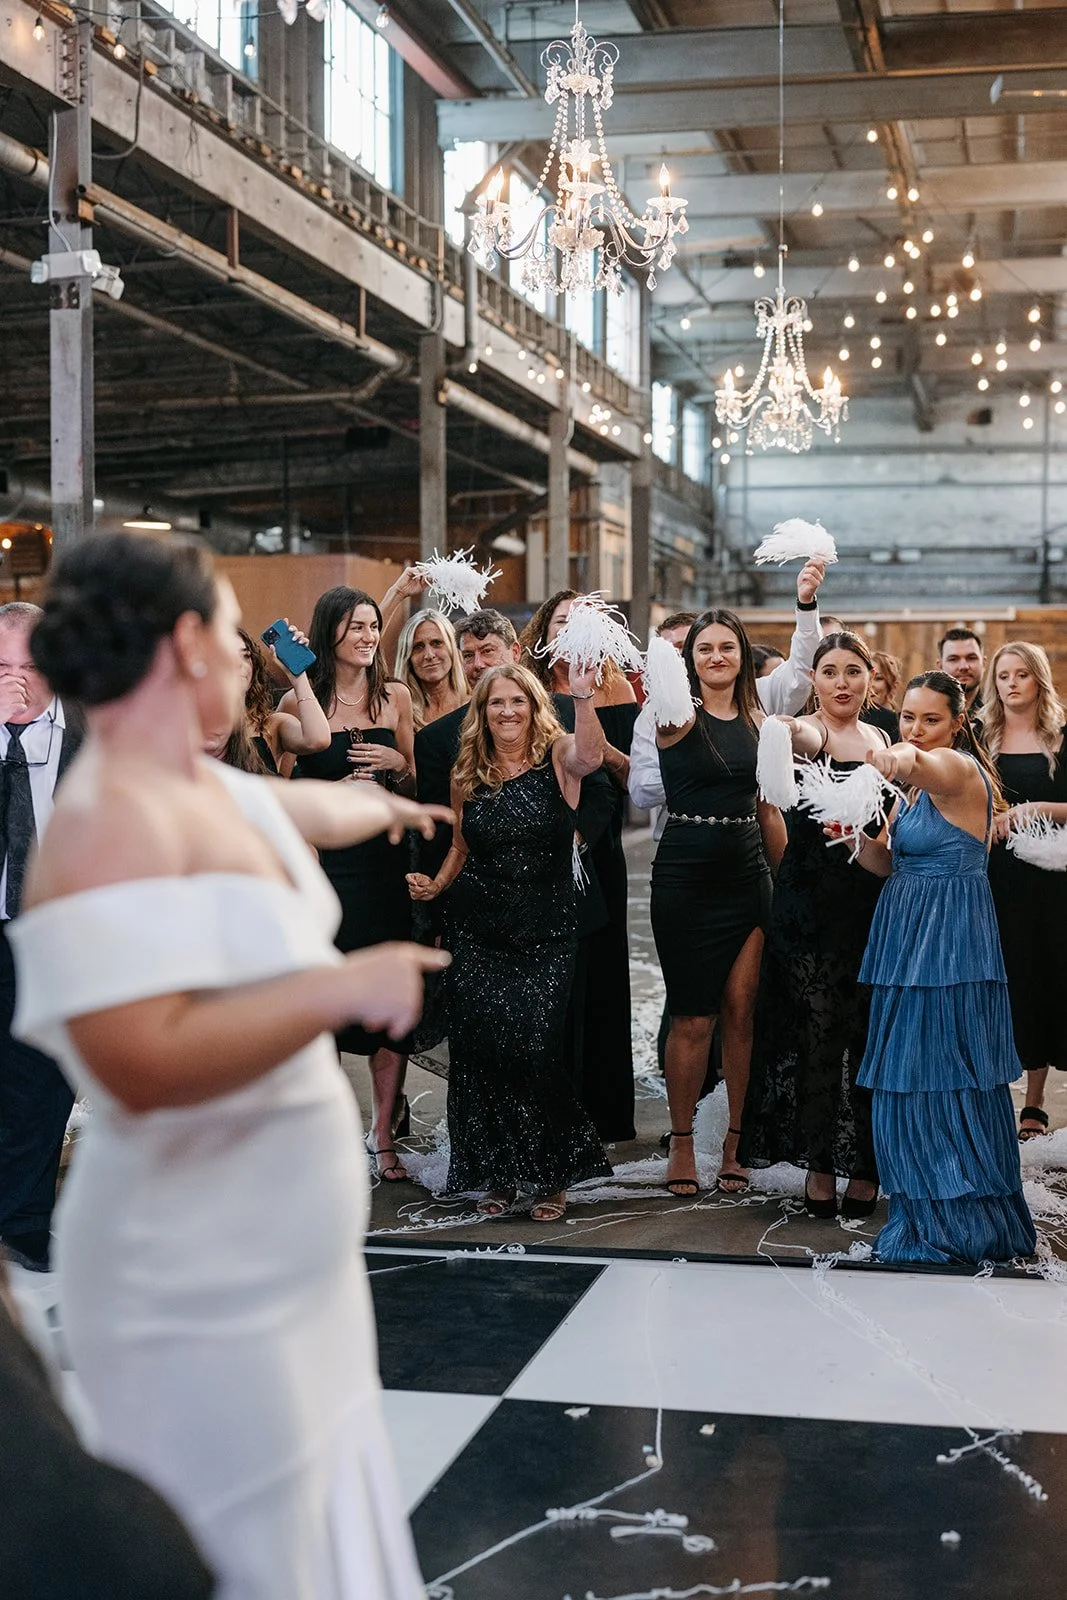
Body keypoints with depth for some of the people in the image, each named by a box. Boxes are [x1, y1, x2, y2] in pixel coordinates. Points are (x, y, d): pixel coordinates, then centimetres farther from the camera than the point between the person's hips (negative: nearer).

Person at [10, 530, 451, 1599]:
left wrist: (390, 805, 47)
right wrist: (345, 986, -29)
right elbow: (142, 1062, -34)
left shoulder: (205, 786, 4)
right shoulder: (111, 823, -24)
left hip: (286, 1256, 9)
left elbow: (314, 810, 28)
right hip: (202, 1283, -9)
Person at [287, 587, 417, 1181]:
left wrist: (399, 764, -5)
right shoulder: (300, 701, 1)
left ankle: (385, 1136, 9)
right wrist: (333, 792, -11)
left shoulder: (396, 696, 8)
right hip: (325, 862, -2)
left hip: (385, 859, 2)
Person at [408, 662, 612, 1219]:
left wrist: (582, 696, -42)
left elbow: (590, 756, -28)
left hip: (547, 935, -3)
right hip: (479, 934, 3)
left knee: (538, 1050, -9)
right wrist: (436, 885, 2)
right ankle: (496, 1173, 17)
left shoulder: (557, 759, -4)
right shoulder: (468, 775, 7)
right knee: (481, 1052, 2)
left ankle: (551, 1176, 8)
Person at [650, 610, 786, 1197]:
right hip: (685, 879, -4)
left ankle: (734, 1140, 17)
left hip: (748, 878, 4)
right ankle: (681, 1142, 15)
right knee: (693, 1018, -1)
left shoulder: (756, 720, 10)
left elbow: (767, 808, 15)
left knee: (741, 1012, 4)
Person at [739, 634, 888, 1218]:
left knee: (870, 1032, 5)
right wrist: (788, 731, -55)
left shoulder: (880, 739, 13)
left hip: (872, 901, 5)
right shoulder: (810, 732, -6)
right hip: (810, 901, -5)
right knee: (816, 1032, -2)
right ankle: (818, 1162, 9)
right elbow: (805, 739, -33)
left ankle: (863, 1165, 15)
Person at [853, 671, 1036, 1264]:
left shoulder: (959, 769, -14)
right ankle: (931, 1211, 23)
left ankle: (966, 1220, 8)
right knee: (911, 1077, 12)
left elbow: (926, 763, -40)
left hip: (950, 940, -9)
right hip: (909, 939, 9)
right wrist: (860, 841, -5)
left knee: (943, 1077, -3)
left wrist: (902, 759, -63)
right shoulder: (915, 784, 14)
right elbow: (891, 864, 15)